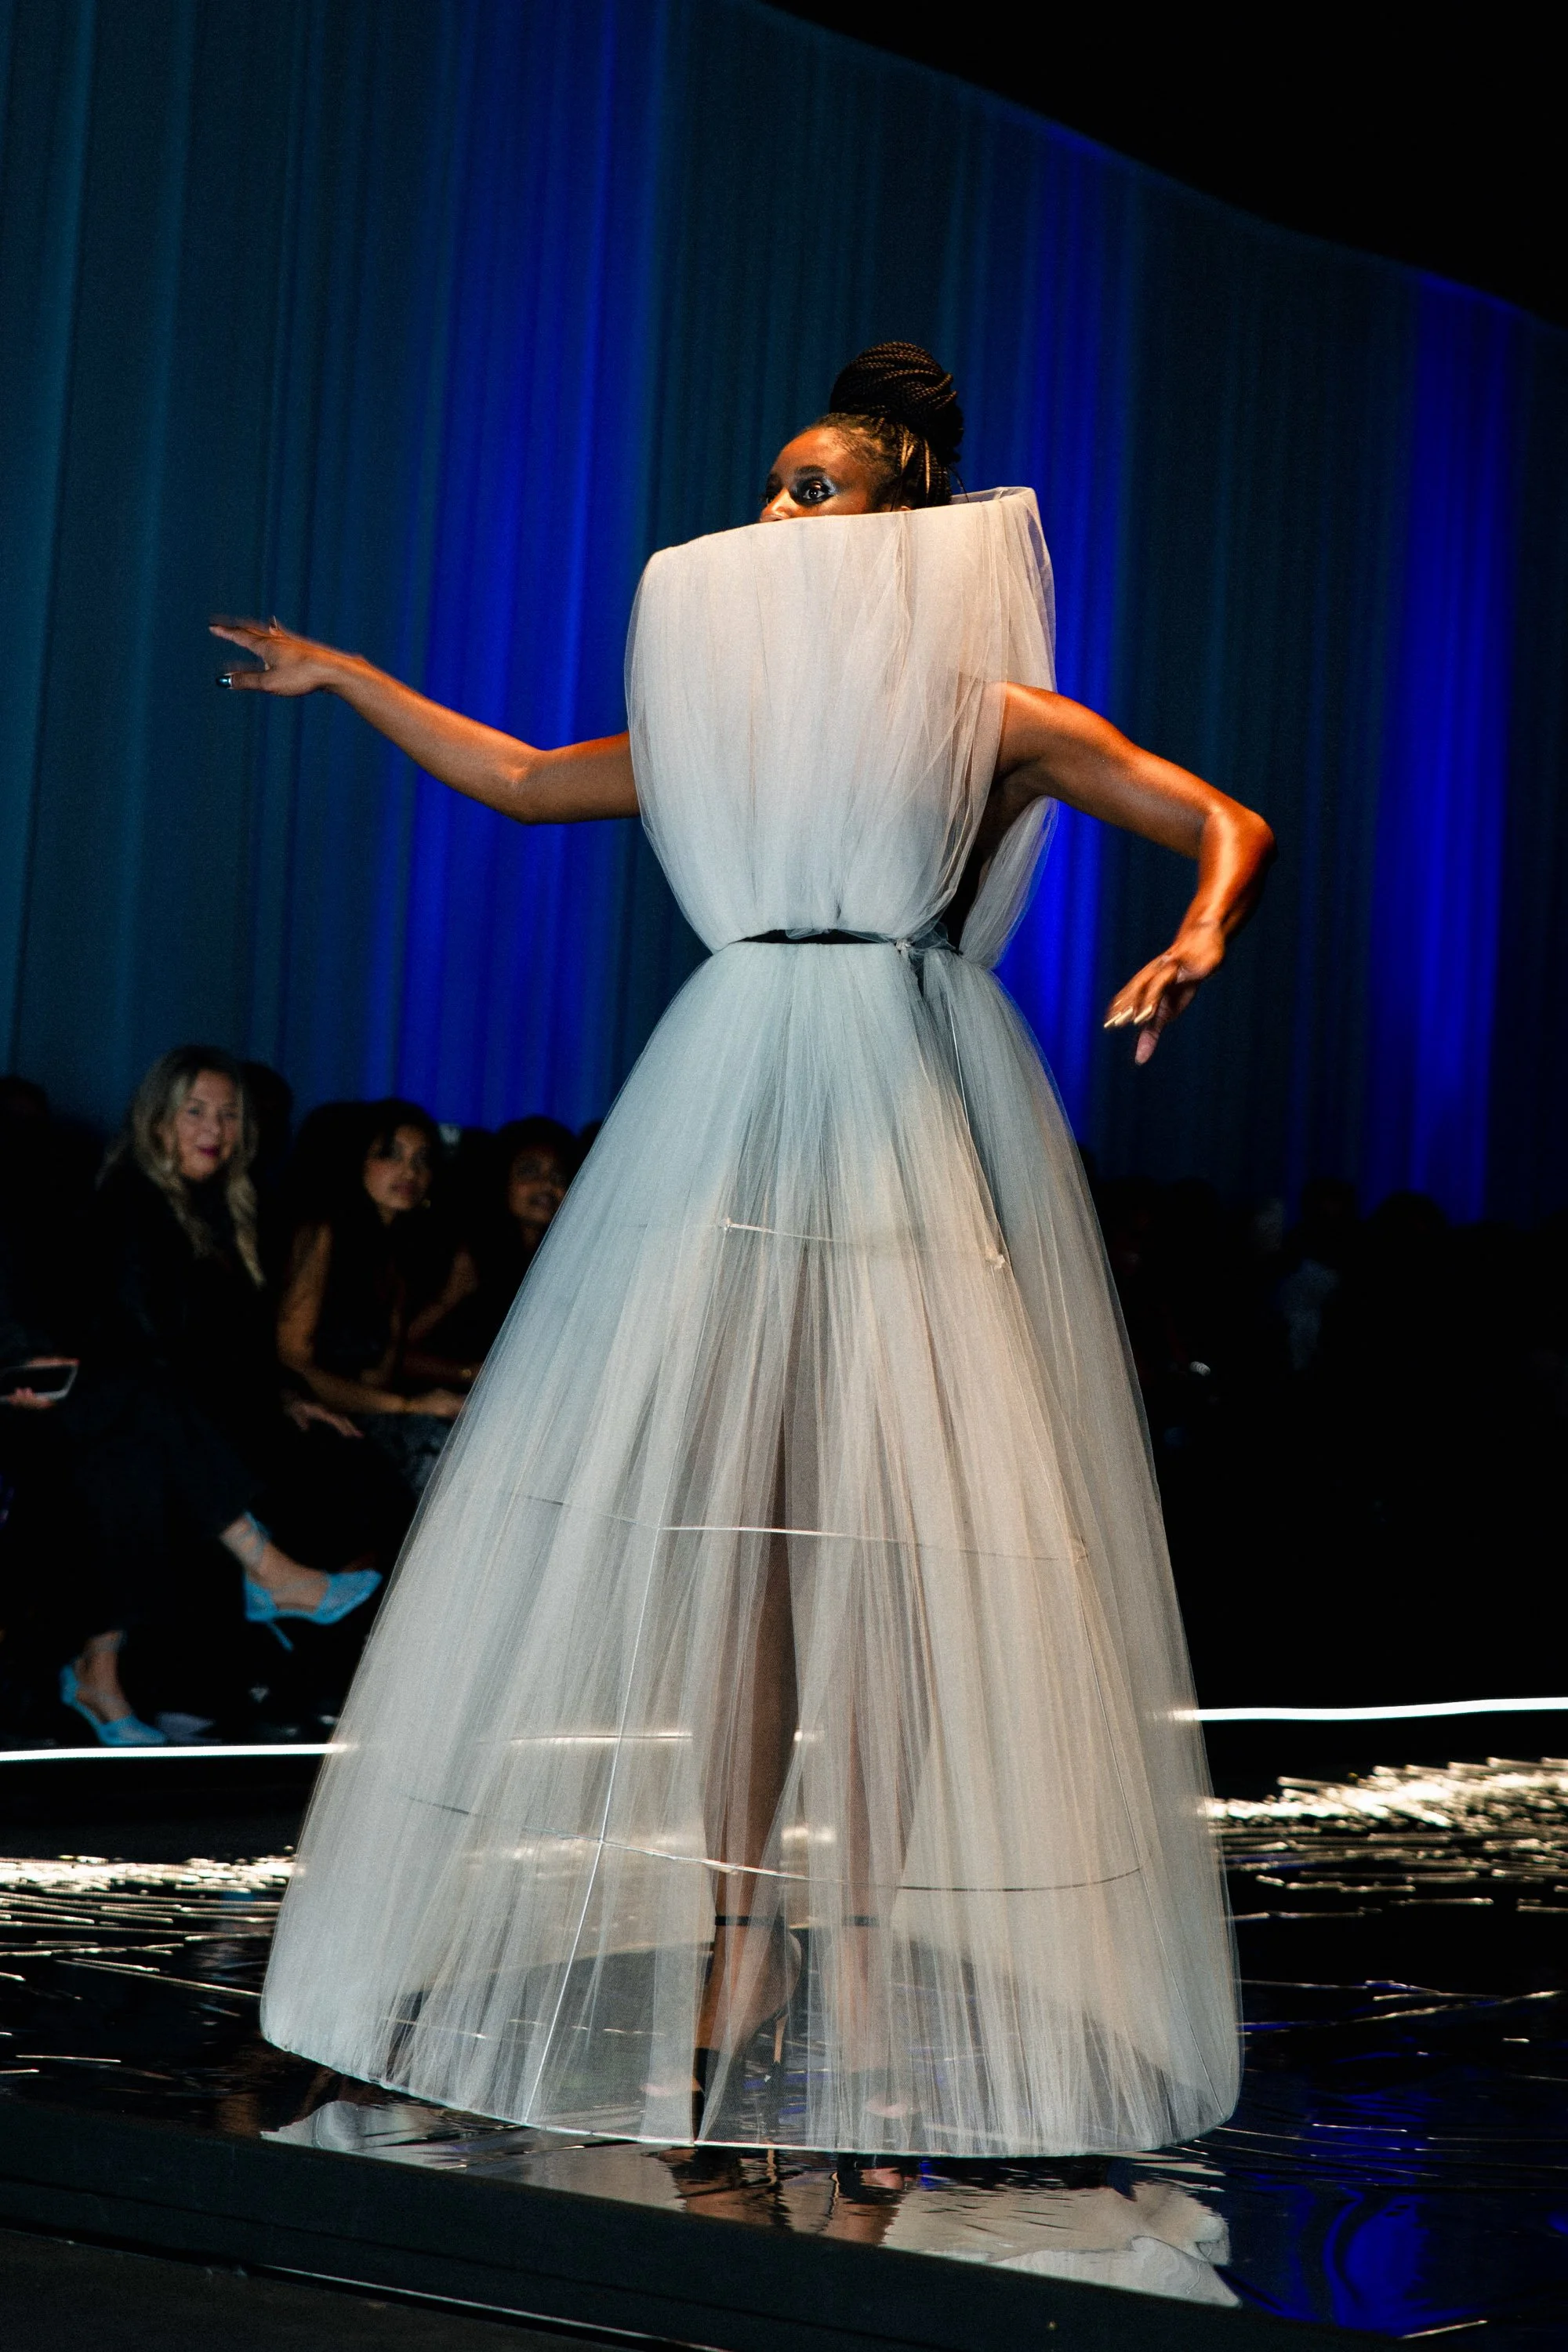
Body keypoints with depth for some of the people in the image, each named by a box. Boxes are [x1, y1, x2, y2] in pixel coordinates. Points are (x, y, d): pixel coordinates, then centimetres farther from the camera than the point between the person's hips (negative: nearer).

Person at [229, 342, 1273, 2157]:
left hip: (909, 1121, -4)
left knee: (888, 1529, -10)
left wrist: (1197, 943, -15)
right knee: (721, 1523, -2)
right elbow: (524, 781, 29)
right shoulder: (724, 710, 20)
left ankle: (862, 1972, -6)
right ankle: (734, 1954, 2)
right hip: (735, 1116, 5)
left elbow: (1227, 823, 5)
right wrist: (345, 680, 32)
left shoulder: (995, 715, 6)